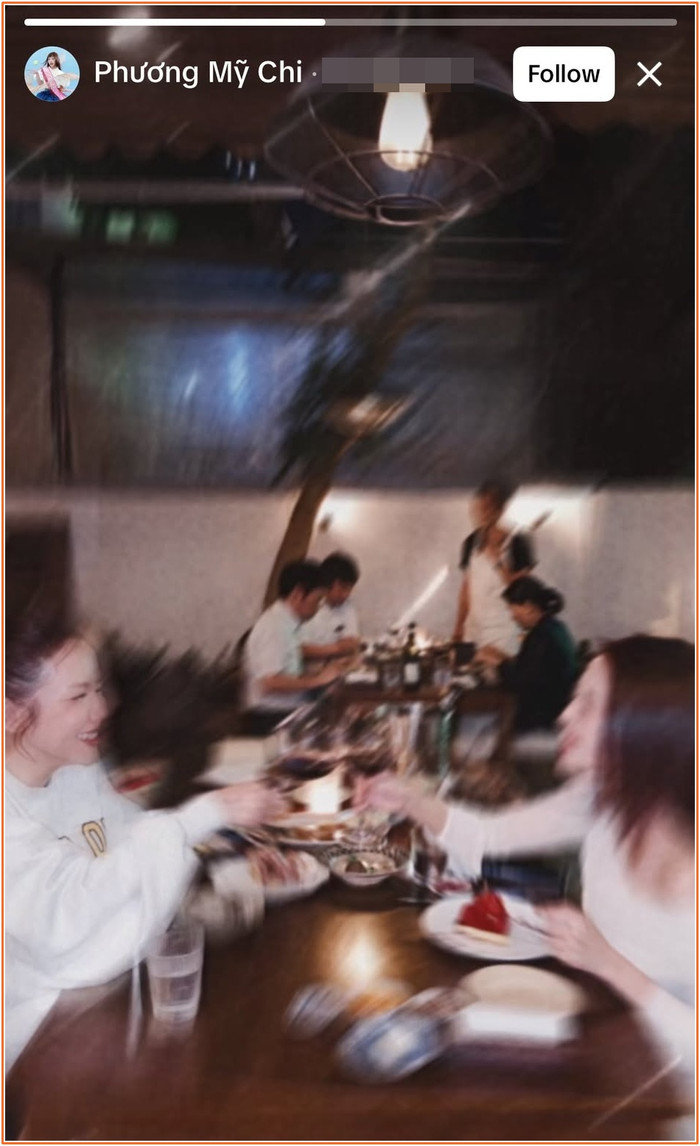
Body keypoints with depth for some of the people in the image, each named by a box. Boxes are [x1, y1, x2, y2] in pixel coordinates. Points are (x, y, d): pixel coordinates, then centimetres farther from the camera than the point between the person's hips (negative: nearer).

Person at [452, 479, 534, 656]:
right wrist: (459, 627, 9)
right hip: (475, 628, 5)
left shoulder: (517, 543, -9)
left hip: (504, 630, -5)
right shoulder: (472, 542, 6)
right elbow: (466, 586, 10)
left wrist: (497, 561, -22)